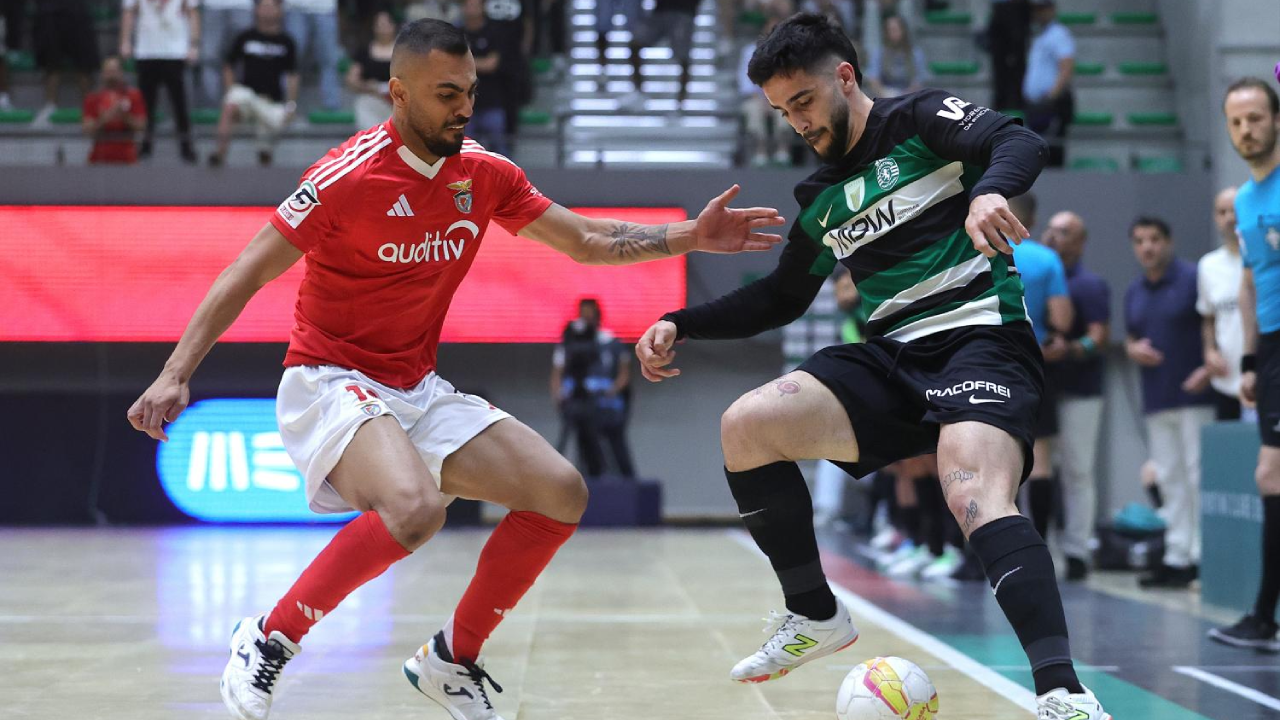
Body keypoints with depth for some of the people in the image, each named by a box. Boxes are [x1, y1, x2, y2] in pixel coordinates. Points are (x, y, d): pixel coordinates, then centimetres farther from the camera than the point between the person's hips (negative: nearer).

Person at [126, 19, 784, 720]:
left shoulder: (484, 174, 2)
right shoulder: (351, 173, -17)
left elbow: (588, 241, 12)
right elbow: (247, 273, -15)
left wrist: (689, 237, -1)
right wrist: (176, 373, -23)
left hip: (419, 390, 7)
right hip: (331, 382, -7)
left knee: (561, 493, -5)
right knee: (415, 508, -35)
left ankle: (452, 659, 11)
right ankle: (267, 641, -14)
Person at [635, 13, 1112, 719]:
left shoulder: (921, 118, 1)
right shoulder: (821, 198, 19)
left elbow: (1021, 142, -16)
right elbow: (779, 297, 29)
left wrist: (987, 191, -39)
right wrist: (680, 325, 18)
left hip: (982, 338, -7)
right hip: (892, 359, 7)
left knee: (975, 497, -33)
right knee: (744, 425, -10)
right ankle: (815, 617, 5)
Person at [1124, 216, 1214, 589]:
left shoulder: (1193, 278, -6)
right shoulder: (1134, 292, 15)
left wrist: (1209, 369, -20)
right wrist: (1134, 350, 1)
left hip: (1195, 395, -7)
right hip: (1156, 400, 7)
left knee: (1198, 475, -7)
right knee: (1171, 480, 8)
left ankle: (1203, 557, -5)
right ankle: (1176, 556, 11)